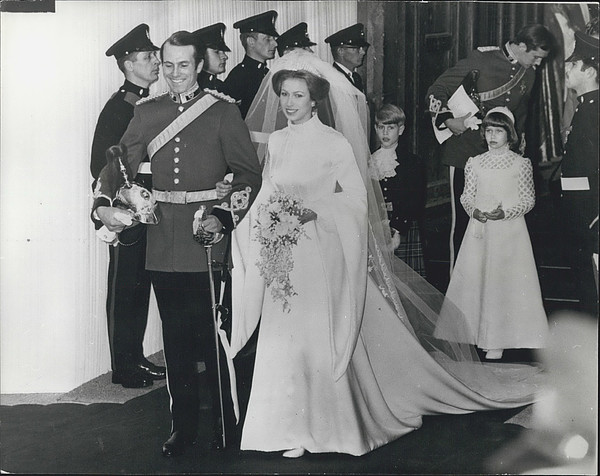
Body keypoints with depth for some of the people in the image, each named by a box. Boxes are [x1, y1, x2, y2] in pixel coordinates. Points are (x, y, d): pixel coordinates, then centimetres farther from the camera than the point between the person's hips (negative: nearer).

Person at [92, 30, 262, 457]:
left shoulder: (223, 112, -1)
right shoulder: (147, 112, 10)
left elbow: (248, 173, -4)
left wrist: (225, 217, -17)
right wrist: (104, 203, -6)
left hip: (208, 236, -4)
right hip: (163, 241, 4)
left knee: (214, 332, 2)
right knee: (175, 337, 10)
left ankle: (225, 420, 19)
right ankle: (184, 426, 21)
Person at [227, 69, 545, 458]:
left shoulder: (333, 143, -6)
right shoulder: (276, 142, 10)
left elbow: (355, 197, -8)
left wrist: (313, 212, -19)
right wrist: (270, 214, -3)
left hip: (320, 253, -5)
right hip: (283, 256, 5)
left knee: (319, 336, -4)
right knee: (283, 338, 6)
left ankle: (323, 424, 9)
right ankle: (295, 425, 18)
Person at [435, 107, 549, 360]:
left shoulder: (521, 163, 0)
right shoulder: (474, 163, 8)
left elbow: (528, 199, -1)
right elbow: (466, 195, 11)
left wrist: (505, 212, -15)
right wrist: (474, 210, -10)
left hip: (509, 229, -3)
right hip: (479, 228, 3)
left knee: (504, 281, -4)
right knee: (474, 278, 1)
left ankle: (498, 340, 3)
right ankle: (479, 333, 13)